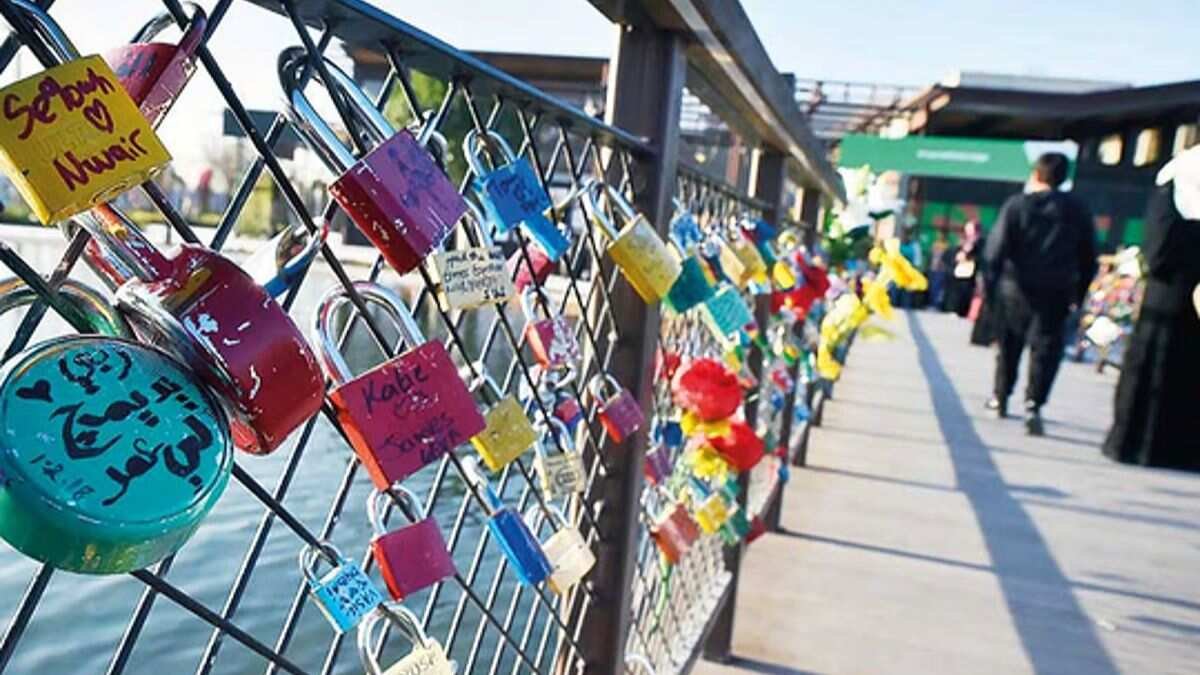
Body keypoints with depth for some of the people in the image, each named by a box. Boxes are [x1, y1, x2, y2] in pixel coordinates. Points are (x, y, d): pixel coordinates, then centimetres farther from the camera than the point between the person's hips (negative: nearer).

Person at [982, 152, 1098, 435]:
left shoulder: (1016, 204, -3)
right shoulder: (1077, 210, 6)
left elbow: (995, 250, -10)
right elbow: (1088, 257, 8)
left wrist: (989, 285, -6)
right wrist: (1078, 293, 13)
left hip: (1015, 288, 0)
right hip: (1056, 293, 0)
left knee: (1008, 346, 16)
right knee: (1046, 349, -1)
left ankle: (1000, 397, 29)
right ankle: (1033, 404, -16)